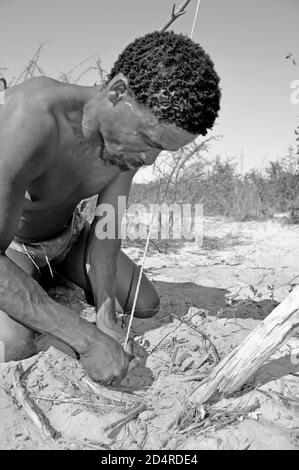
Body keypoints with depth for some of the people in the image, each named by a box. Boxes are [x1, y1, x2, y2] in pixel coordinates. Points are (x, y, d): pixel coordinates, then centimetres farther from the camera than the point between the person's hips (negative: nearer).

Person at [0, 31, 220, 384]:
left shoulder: (134, 135, -17)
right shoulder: (30, 116, -41)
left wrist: (106, 315, -22)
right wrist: (87, 340, -45)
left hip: (68, 233, 6)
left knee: (145, 307, 4)